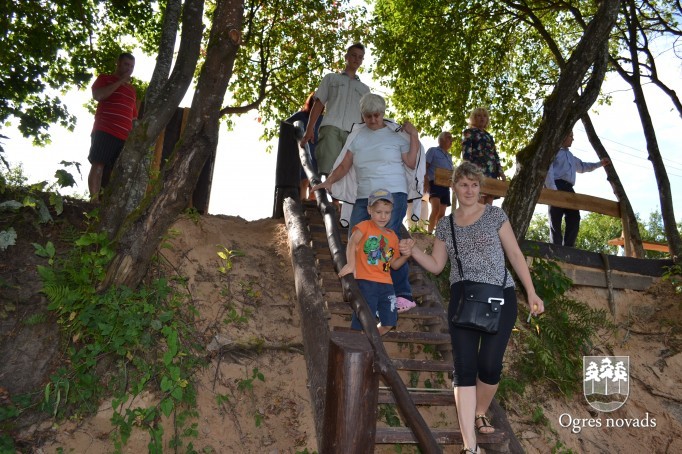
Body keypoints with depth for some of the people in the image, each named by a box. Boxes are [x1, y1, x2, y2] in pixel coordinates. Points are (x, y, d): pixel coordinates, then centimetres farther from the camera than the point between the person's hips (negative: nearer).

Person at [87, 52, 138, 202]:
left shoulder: (132, 89, 26)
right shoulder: (104, 78, 13)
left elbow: (134, 116, 26)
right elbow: (97, 95, -7)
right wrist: (120, 81, -2)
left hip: (125, 137, 5)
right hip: (104, 132, -4)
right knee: (98, 166, -12)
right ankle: (94, 201, -17)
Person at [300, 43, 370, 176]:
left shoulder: (364, 89, 28)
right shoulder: (331, 78, 23)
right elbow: (318, 104, 15)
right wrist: (309, 129, 1)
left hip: (354, 134, 2)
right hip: (331, 129, -2)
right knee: (327, 171, -19)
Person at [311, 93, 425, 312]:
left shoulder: (397, 133, 6)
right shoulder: (357, 135, 15)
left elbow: (411, 164, 1)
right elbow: (344, 165, 14)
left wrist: (414, 136, -3)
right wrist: (328, 182, 5)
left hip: (393, 194, -4)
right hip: (363, 197, 5)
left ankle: (403, 295, -8)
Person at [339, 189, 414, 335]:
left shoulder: (392, 236, 15)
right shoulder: (365, 226, -2)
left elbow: (394, 264, 18)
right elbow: (352, 243, -20)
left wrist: (406, 255, 0)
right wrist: (351, 264, -33)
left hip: (385, 284, 6)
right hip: (365, 282, -6)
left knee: (388, 323, 9)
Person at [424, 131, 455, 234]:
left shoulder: (449, 156, 25)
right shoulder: (432, 151, 4)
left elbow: (451, 173, 25)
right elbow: (424, 167, -4)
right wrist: (426, 183, -16)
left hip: (445, 186, 7)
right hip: (434, 184, -7)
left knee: (442, 213, 4)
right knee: (436, 209, -25)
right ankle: (429, 233, -22)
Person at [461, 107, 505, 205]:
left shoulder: (489, 136, 28)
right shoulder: (469, 132, 8)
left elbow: (495, 155, 23)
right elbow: (466, 153, -7)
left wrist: (501, 172, 12)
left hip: (492, 172, 7)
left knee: (489, 204, -1)